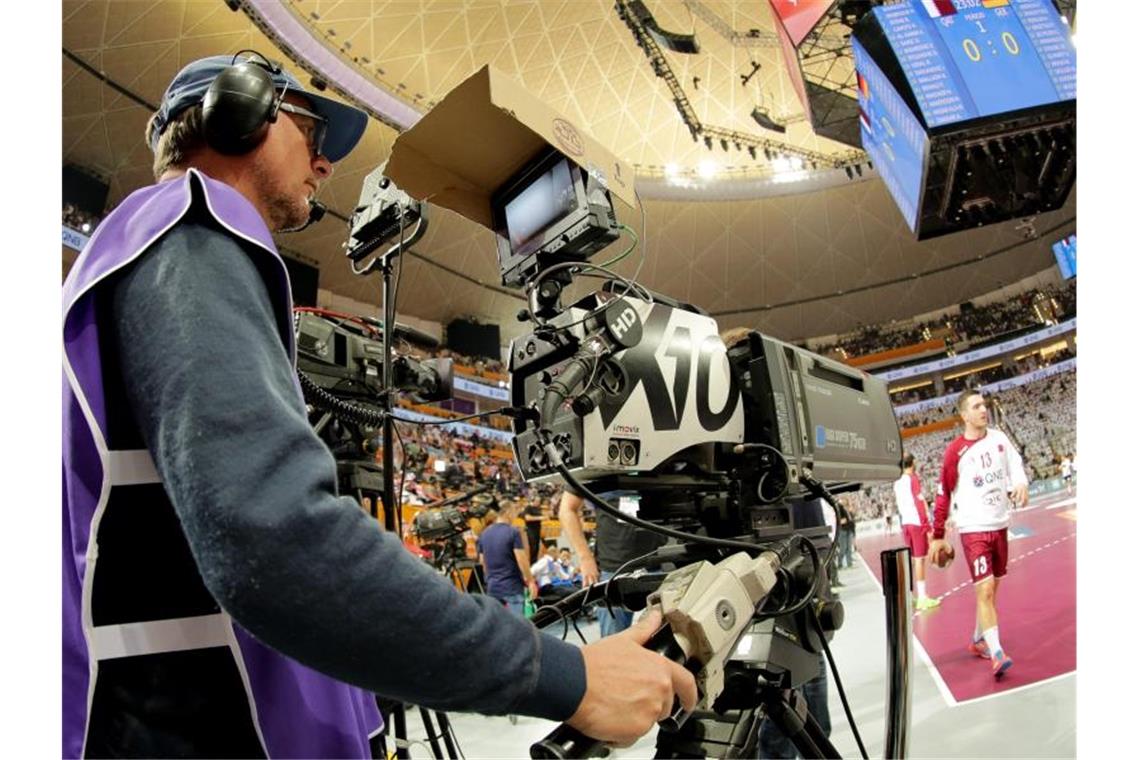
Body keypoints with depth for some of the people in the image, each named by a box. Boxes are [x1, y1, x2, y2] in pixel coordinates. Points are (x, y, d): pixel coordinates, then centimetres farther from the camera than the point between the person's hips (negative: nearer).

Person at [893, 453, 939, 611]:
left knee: (911, 559, 12)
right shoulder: (914, 479, -9)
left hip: (905, 524, 7)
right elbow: (920, 504, -13)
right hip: (917, 523, -7)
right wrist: (928, 528, -13)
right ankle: (922, 598, -5)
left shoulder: (897, 483, 11)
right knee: (920, 559, -5)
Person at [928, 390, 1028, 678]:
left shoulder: (999, 438, 2)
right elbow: (943, 495, -7)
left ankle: (978, 640, 31)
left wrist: (1021, 484, -14)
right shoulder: (955, 451, -12)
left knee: (992, 588, 15)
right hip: (974, 529, -5)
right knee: (985, 590, -13)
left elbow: (1016, 465, 11)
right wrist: (938, 537, -5)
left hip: (1000, 525, 6)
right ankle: (997, 653, -12)